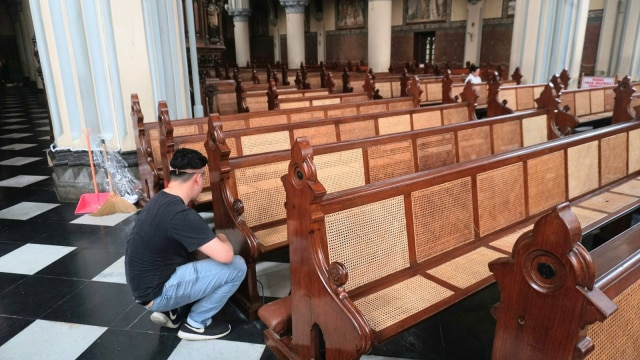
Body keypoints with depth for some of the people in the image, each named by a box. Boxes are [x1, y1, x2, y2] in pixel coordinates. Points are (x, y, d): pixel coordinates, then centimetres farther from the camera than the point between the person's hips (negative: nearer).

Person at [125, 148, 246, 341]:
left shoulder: (160, 200, 4)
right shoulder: (180, 215, -26)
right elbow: (225, 256, -26)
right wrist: (222, 239, -4)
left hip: (144, 283, 9)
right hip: (156, 292, -9)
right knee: (237, 267, -12)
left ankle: (167, 310, 17)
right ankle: (196, 324, 4)